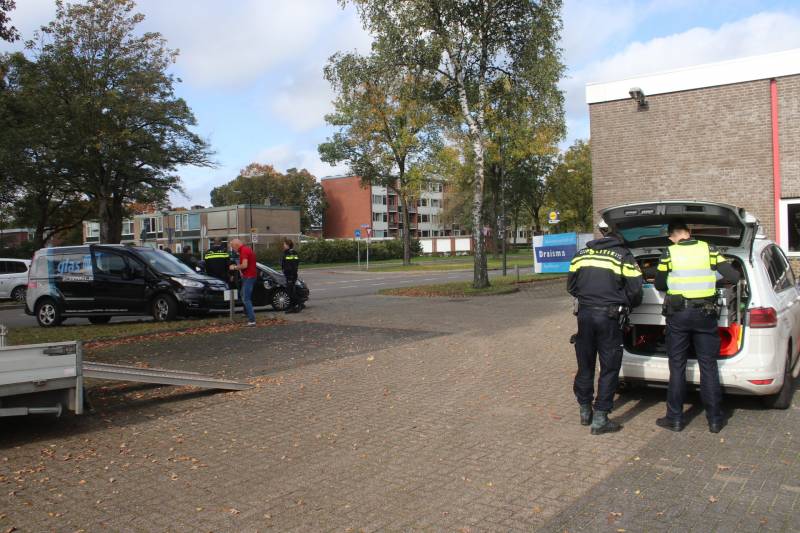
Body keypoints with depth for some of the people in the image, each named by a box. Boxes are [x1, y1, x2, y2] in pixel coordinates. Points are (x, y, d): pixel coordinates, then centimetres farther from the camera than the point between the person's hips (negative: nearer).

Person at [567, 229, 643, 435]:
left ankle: (585, 411, 27)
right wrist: (626, 305, 16)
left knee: (585, 365, 16)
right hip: (609, 317, -4)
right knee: (609, 369, 5)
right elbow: (635, 291, -4)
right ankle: (600, 419, 7)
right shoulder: (624, 256, 0)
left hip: (585, 314, 4)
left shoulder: (582, 254, 10)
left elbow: (571, 286, 12)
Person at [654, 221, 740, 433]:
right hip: (705, 314, 1)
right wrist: (710, 277, 17)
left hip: (678, 315, -1)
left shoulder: (669, 253, -2)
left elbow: (659, 285, 5)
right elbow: (733, 277, -2)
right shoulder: (709, 250, 1)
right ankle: (715, 420, 15)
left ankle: (675, 418, 11)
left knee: (677, 367, 6)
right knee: (709, 366, 9)